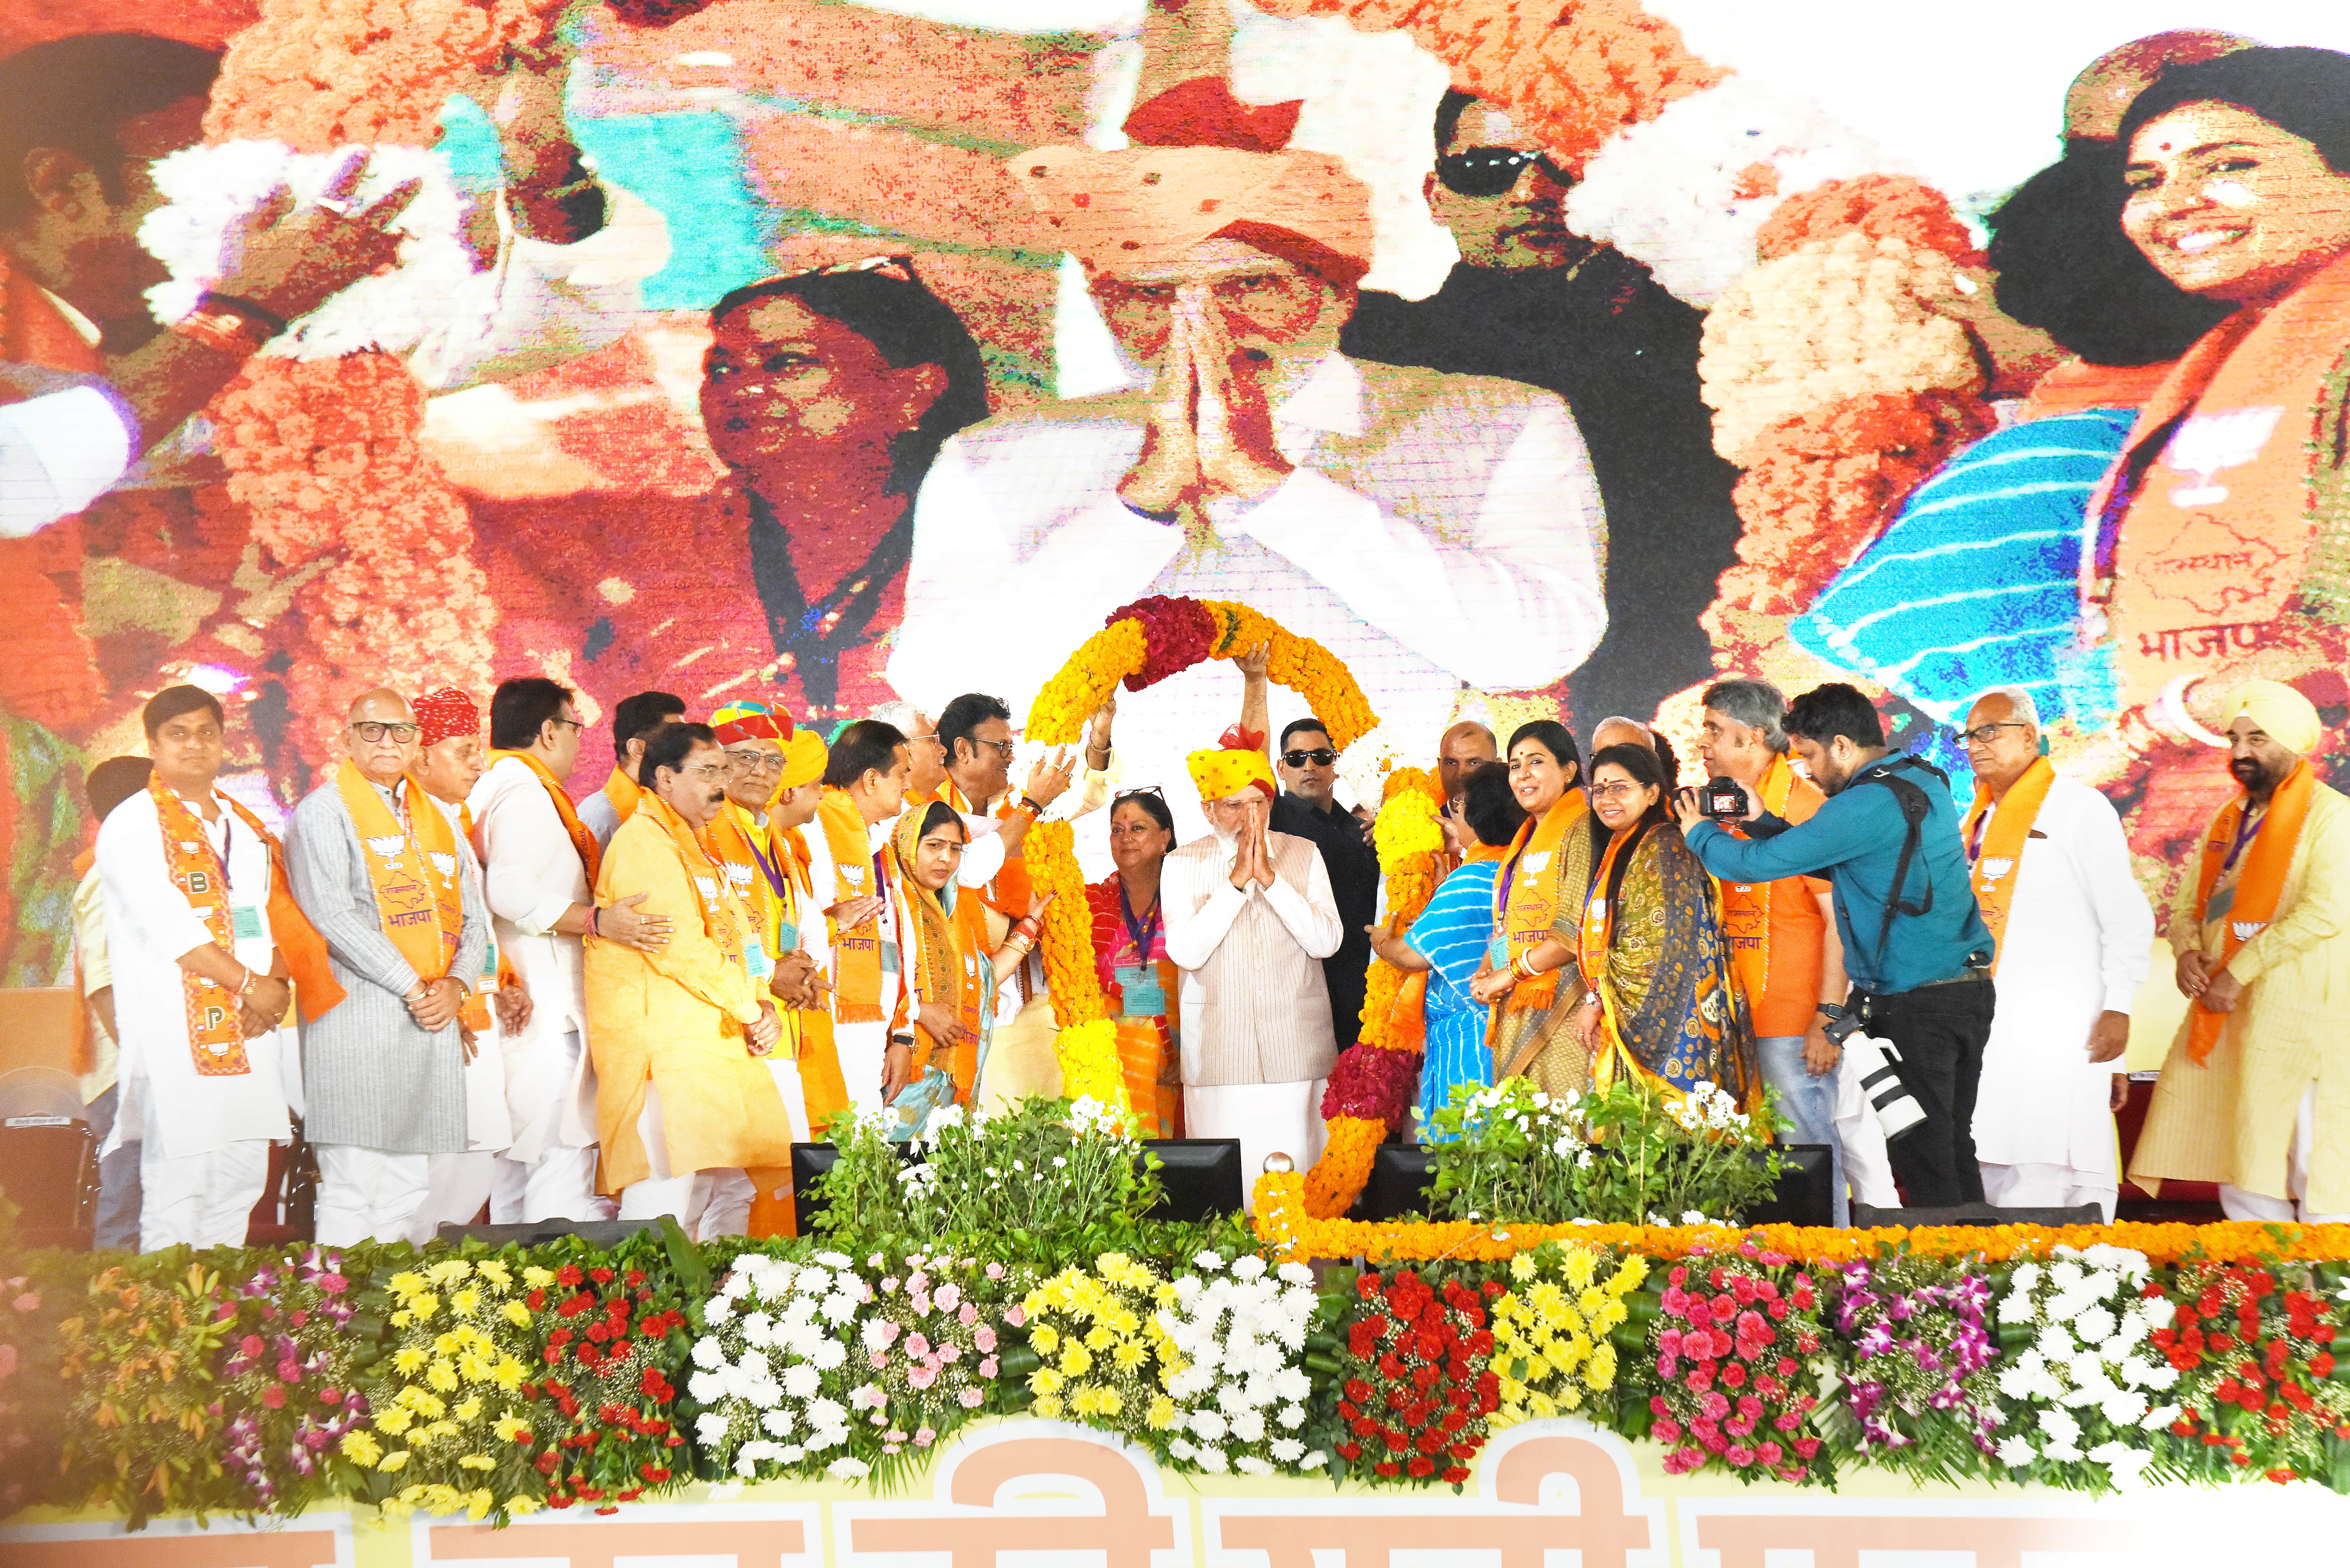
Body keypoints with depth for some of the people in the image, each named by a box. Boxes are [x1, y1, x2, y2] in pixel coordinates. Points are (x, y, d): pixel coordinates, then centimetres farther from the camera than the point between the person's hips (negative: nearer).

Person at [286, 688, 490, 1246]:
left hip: (435, 1017, 6)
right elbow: (332, 916, -11)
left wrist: (457, 984, -3)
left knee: (409, 1189, 7)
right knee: (352, 1189, -8)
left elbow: (474, 916, 17)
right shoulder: (324, 810, 2)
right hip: (359, 1014, -6)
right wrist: (412, 988, -12)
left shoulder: (436, 817, 20)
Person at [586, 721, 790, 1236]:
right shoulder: (643, 839, -9)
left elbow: (734, 938, 24)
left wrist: (763, 1004, 6)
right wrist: (749, 1006, -8)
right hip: (665, 1048, -10)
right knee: (670, 1200, -14)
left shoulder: (697, 847, 23)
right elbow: (680, 946, -18)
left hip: (718, 1042, 10)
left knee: (733, 1192, 10)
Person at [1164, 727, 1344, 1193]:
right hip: (1219, 1046, -1)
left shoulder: (1303, 855, 8)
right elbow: (1185, 952, -9)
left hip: (1296, 1045, 1)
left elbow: (1326, 941, -4)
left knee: (1299, 1166, -2)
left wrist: (1270, 876, -11)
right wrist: (1237, 879, -11)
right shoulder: (1183, 865, 5)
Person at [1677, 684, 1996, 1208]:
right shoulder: (1924, 781, 12)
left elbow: (1759, 864, -15)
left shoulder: (1868, 804, -18)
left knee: (1921, 1154, -2)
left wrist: (1699, 832, 3)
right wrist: (1762, 821, 13)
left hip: (1915, 1003, -9)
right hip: (1967, 989, 9)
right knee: (1954, 1147, 15)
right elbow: (1835, 862, 21)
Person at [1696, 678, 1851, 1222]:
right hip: (1740, 1019, 7)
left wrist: (1829, 1017, -18)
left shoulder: (1805, 807, -10)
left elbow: (1840, 918, -13)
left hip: (1796, 1023, -7)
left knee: (1806, 1148, -4)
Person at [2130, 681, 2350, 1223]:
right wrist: (2187, 951, -3)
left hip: (2297, 1014, -7)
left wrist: (2239, 971, -18)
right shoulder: (2228, 821, 18)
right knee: (2241, 1158, 8)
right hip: (2224, 1015, 7)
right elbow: (2190, 904, 20)